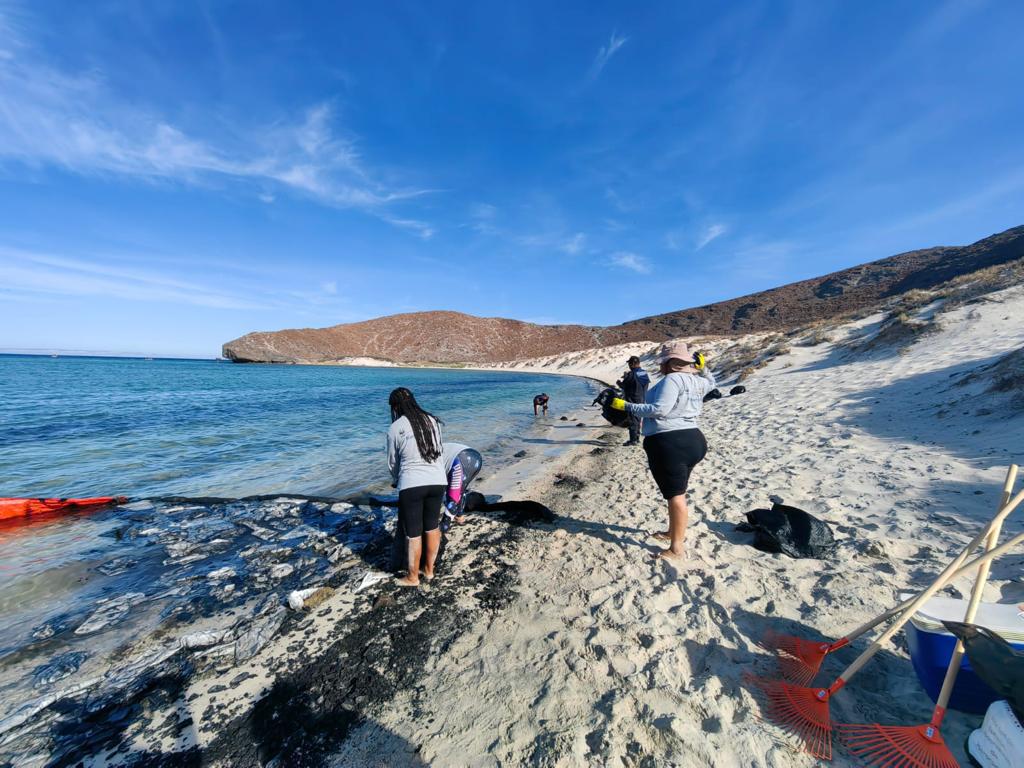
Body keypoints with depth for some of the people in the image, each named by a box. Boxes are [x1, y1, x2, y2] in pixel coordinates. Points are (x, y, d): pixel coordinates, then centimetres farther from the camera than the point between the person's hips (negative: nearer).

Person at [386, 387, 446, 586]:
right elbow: (437, 450, 10)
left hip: (411, 485, -4)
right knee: (432, 527, 20)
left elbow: (392, 463, 6)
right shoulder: (432, 421, 4)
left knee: (413, 534, 13)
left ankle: (412, 577, 32)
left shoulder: (395, 428, -5)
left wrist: (399, 479, 25)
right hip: (437, 481, 4)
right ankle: (429, 569, 38)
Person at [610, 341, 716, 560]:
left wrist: (627, 406, -19)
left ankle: (676, 548, 8)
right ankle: (673, 532, 38)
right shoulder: (697, 381, 12)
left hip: (669, 444, -10)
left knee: (675, 494, -3)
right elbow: (711, 382, 36)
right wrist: (702, 367, 21)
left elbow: (659, 410, -24)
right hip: (692, 440, 10)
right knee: (677, 491, 22)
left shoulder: (672, 379, -16)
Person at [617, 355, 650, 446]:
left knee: (633, 420, -2)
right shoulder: (645, 374, 7)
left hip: (633, 401, -8)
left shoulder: (631, 374, -18)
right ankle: (637, 438, 24)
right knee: (638, 420, 16)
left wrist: (619, 382, 10)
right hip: (642, 400, 8)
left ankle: (633, 440, 0)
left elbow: (624, 385, -14)